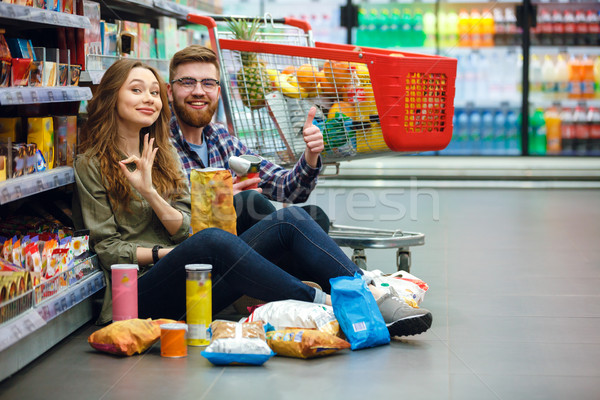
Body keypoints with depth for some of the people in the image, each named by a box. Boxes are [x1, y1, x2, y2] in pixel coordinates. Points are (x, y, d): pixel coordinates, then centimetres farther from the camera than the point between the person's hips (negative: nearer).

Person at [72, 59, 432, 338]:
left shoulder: (163, 153, 21)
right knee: (213, 240, -38)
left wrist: (150, 192, -8)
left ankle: (369, 295, -29)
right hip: (145, 291, -6)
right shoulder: (92, 165, 3)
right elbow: (107, 249, -1)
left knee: (290, 221, -16)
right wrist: (162, 253, -10)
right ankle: (326, 305, -36)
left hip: (196, 277, 6)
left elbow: (183, 228, 8)